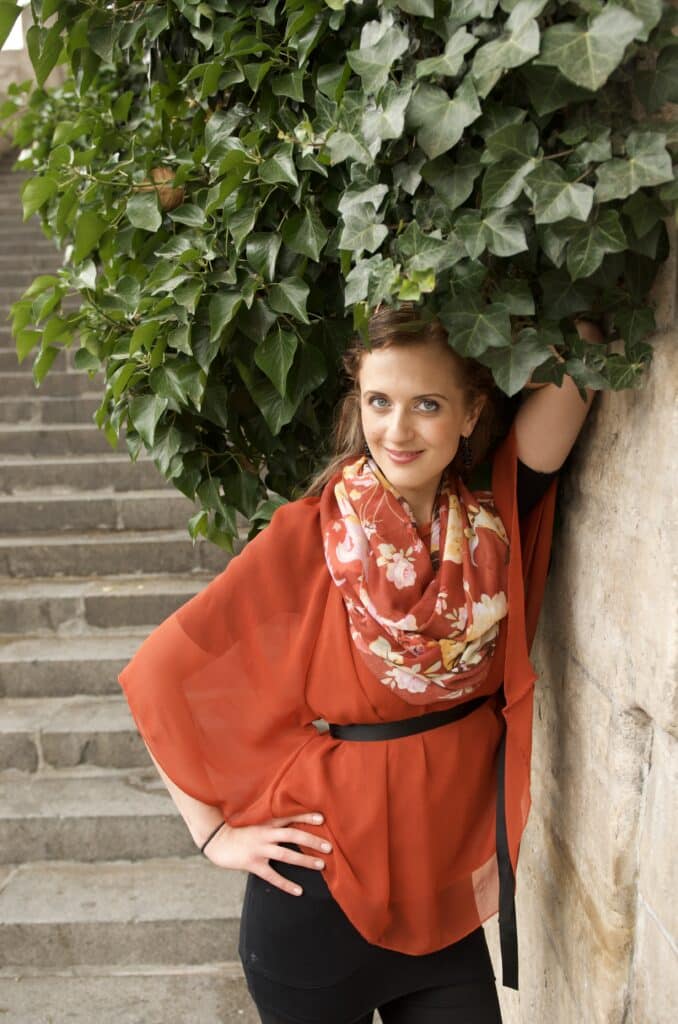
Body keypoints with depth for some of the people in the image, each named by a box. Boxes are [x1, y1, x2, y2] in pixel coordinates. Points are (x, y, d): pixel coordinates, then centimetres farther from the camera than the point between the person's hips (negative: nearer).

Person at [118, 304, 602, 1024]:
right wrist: (216, 833, -10)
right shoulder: (310, 536, -17)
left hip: (447, 888, 3)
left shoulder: (492, 519, -7)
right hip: (326, 878, -3)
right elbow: (161, 673, -13)